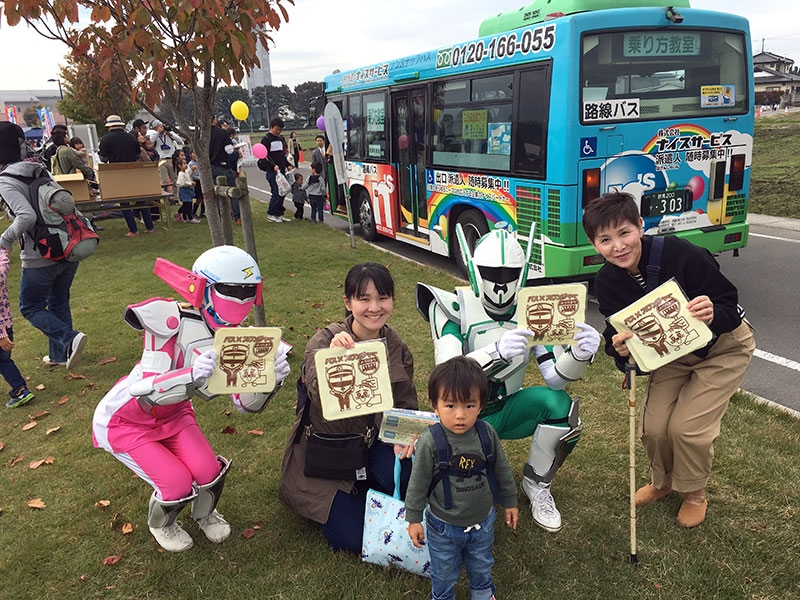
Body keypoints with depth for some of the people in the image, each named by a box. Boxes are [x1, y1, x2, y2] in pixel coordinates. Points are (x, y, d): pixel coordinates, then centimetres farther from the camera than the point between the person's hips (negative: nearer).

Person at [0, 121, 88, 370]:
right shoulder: (38, 170, 8)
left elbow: (27, 216, -26)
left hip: (40, 258, -7)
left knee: (30, 307, 12)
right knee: (58, 302, 21)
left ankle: (69, 339, -10)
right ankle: (60, 354, 30)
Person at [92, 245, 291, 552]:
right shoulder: (173, 320, -33)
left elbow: (248, 403, -16)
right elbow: (145, 392, -36)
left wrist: (272, 376, -36)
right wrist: (191, 376, -54)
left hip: (173, 415, 5)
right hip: (124, 420, -5)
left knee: (208, 471, -9)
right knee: (177, 483, -12)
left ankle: (205, 513, 28)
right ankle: (161, 524, 26)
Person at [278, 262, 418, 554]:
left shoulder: (395, 345, -5)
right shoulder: (324, 342, -19)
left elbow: (406, 404, 5)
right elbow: (323, 402, -35)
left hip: (373, 443, 4)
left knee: (411, 477, -26)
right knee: (352, 538, -13)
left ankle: (362, 490, 7)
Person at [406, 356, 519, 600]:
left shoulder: (487, 434, -17)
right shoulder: (430, 442, -27)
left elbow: (502, 470, -1)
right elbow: (418, 483, -15)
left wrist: (510, 501, 9)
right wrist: (414, 519, -8)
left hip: (482, 522, 3)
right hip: (444, 527, -3)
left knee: (481, 566, 29)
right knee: (444, 572, 21)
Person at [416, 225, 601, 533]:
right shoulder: (455, 307, -20)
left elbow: (554, 377, -14)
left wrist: (579, 354, -36)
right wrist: (498, 352, -51)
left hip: (507, 409, 4)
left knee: (559, 403, -25)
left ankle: (536, 485, 1)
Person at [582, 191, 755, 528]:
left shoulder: (680, 254, -32)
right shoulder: (606, 282, -18)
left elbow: (730, 305, -26)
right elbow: (617, 333, -13)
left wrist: (713, 314, -48)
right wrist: (620, 348, -36)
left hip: (723, 347, -4)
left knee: (687, 427, -13)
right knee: (653, 427, -6)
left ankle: (694, 493, 19)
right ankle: (663, 481, 28)